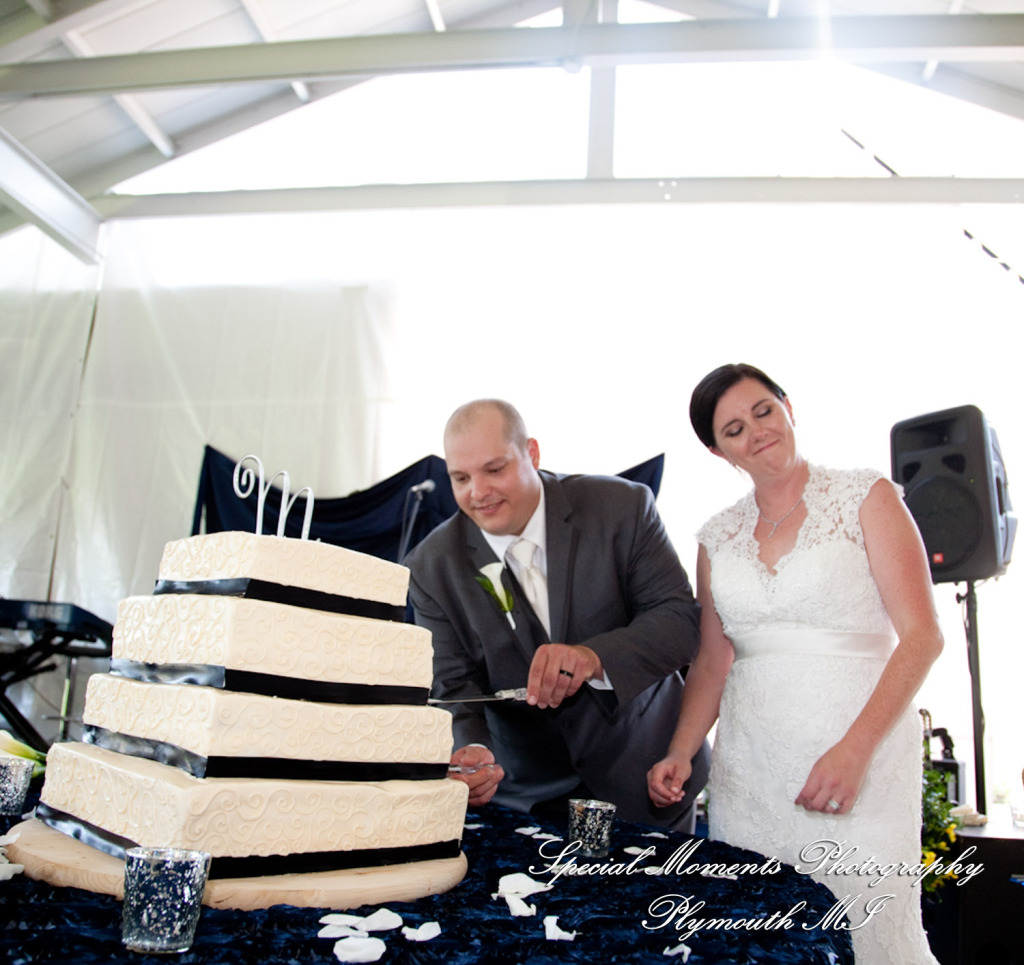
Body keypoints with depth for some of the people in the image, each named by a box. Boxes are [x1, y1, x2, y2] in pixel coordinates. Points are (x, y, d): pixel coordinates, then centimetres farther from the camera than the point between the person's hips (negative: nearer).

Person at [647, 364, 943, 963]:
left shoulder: (865, 497, -1)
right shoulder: (718, 537, 10)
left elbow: (922, 636, -7)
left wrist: (853, 751, -16)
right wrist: (680, 754, -2)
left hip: (860, 756, -3)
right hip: (748, 767, 4)